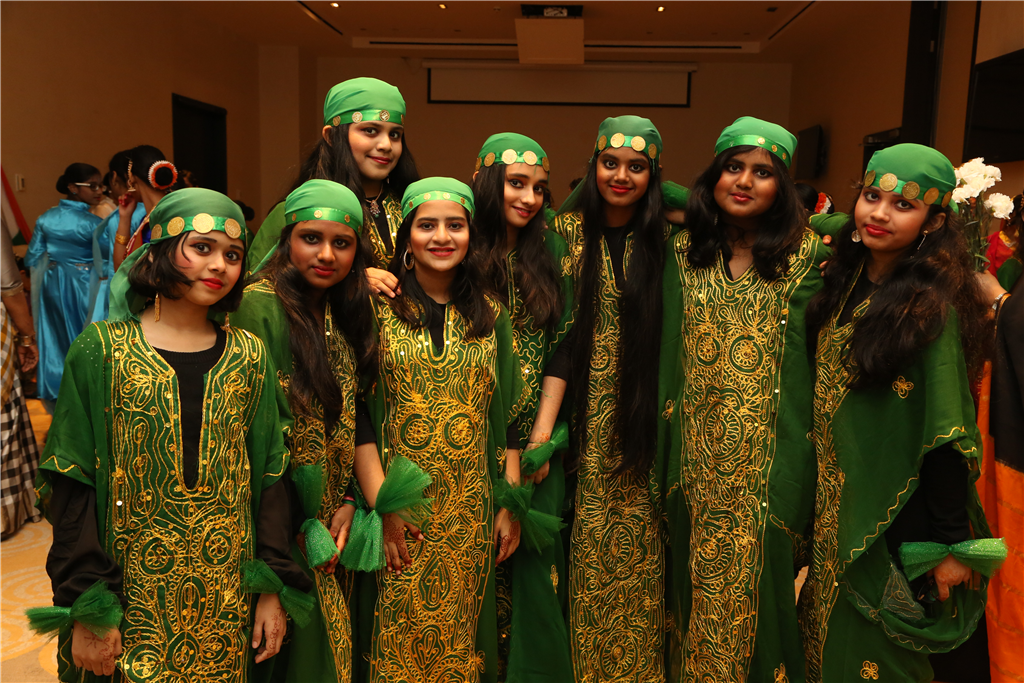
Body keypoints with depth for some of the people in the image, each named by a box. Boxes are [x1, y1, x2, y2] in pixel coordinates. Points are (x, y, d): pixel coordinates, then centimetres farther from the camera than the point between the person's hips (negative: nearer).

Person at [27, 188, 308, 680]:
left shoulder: (248, 357, 2)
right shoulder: (101, 350, -5)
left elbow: (270, 476, 3)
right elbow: (72, 486, -6)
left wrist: (274, 589, 0)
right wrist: (87, 610, -9)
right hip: (132, 598, -2)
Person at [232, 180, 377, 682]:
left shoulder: (346, 312, 5)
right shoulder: (259, 306, -17)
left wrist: (348, 502, 0)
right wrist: (306, 527, -13)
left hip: (330, 521, 6)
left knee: (333, 641, 17)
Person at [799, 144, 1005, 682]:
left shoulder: (934, 309, -19)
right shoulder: (844, 284, 1)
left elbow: (948, 434, -19)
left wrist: (953, 545, -17)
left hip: (895, 518, -6)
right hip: (836, 504, 6)